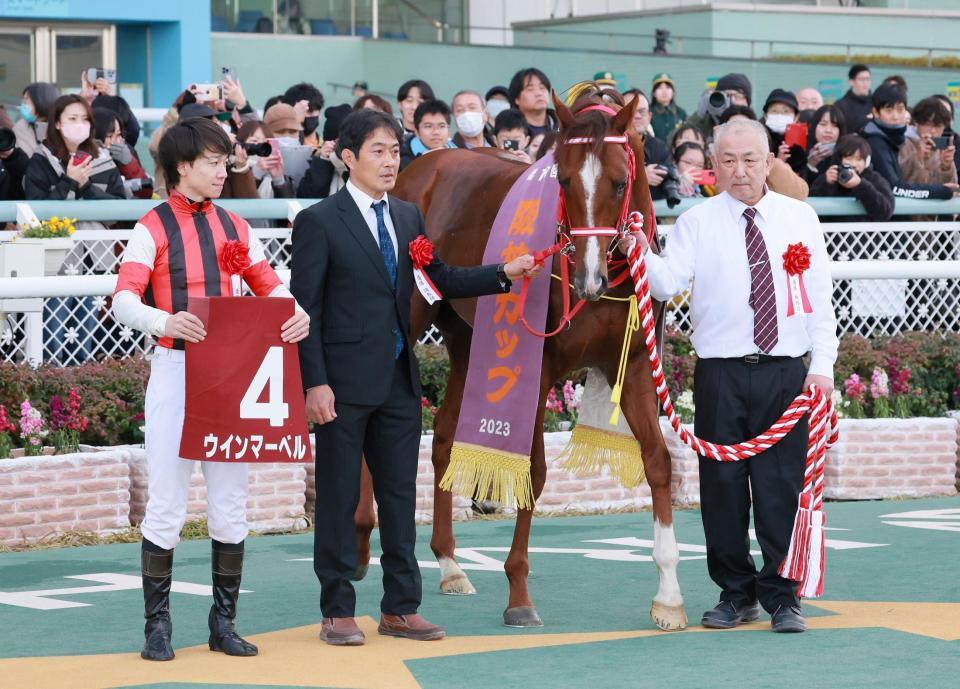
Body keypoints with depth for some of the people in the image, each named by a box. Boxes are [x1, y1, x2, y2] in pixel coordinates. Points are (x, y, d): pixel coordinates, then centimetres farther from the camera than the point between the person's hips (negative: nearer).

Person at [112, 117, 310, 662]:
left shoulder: (234, 227, 12)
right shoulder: (153, 229, -4)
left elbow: (270, 286, 10)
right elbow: (125, 300, -16)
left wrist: (296, 314, -13)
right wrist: (165, 321, -36)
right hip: (175, 370, -5)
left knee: (232, 503, 7)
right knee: (167, 503, -3)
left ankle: (224, 621, 15)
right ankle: (158, 625, 5)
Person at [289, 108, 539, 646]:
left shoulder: (408, 217, 12)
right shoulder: (320, 222, -7)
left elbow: (442, 279, 13)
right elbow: (306, 308, -10)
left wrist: (505, 274, -1)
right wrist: (315, 383, -16)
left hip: (399, 380, 6)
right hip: (345, 383, -6)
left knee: (400, 495, 9)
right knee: (339, 497, 2)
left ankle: (401, 607, 17)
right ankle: (338, 612, 9)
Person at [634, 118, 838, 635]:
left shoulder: (800, 218, 9)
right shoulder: (697, 222, 4)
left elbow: (821, 297, 8)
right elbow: (669, 283, -9)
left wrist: (822, 365, 0)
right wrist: (643, 257, -30)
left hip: (785, 372, 0)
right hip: (720, 373, 0)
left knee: (782, 485, 1)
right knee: (722, 485, 2)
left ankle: (782, 596, 11)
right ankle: (736, 593, 15)